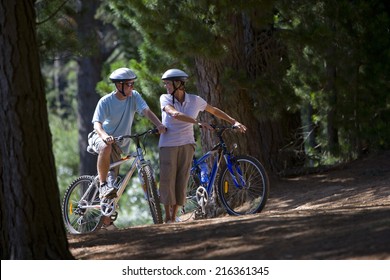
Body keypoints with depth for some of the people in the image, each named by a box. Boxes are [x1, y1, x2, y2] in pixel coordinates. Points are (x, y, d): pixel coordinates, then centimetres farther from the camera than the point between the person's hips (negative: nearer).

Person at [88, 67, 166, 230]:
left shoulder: (134, 97, -8)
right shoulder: (105, 102, -19)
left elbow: (146, 111, -21)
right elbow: (97, 124, -29)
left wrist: (159, 125, -40)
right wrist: (105, 136, -51)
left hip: (119, 145, 4)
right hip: (100, 138, -4)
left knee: (113, 185, 3)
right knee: (106, 147, -42)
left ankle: (107, 221, 13)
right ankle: (102, 185, -32)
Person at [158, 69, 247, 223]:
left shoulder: (195, 100, 1)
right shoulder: (165, 99, -5)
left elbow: (214, 111, 15)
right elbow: (174, 114, -24)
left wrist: (234, 122, 10)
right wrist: (197, 122, -33)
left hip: (186, 145, 2)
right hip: (168, 145, -2)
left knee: (182, 180, -1)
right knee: (167, 180, -6)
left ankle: (174, 216, 7)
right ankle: (167, 217, 3)